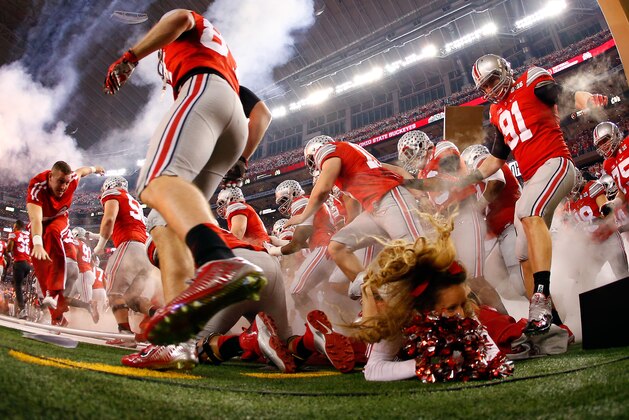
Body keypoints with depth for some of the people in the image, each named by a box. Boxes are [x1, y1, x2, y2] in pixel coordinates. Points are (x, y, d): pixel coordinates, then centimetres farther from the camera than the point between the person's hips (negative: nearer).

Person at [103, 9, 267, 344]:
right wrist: (241, 159, 30)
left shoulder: (193, 27, 27)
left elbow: (180, 17, -1)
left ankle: (220, 262, -64)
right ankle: (181, 311, -11)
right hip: (235, 125, 9)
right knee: (172, 225, 8)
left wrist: (130, 57, -4)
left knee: (159, 185, -34)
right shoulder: (224, 55, 45)